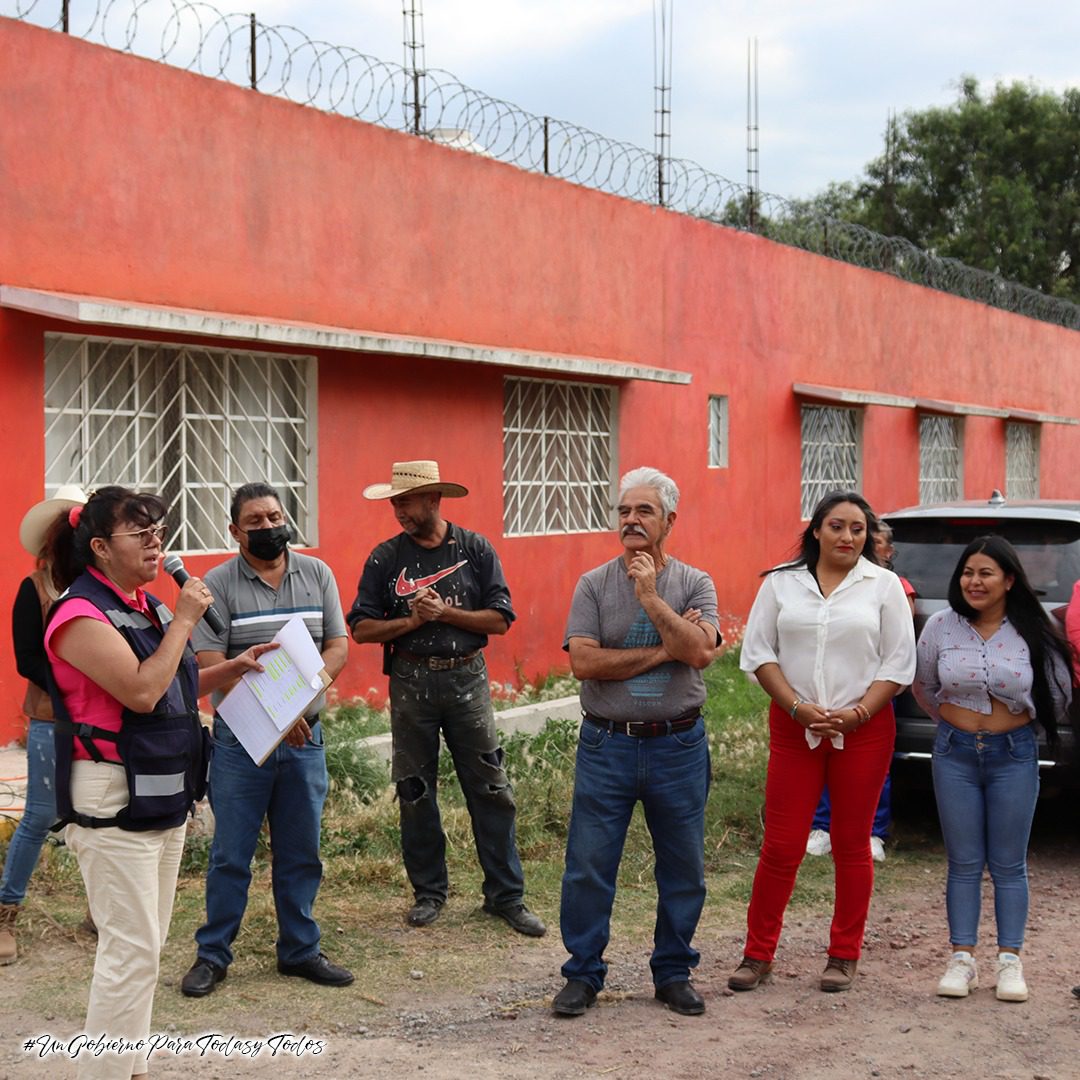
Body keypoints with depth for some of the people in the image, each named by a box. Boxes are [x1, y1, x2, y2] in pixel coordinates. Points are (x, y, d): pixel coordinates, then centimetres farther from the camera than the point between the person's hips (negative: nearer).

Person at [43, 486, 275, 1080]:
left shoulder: (146, 606, 12)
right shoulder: (83, 616, -15)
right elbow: (141, 691, -24)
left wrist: (235, 667, 12)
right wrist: (183, 622, -17)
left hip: (162, 795, 9)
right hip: (112, 801, -9)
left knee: (145, 943, 14)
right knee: (132, 948, -10)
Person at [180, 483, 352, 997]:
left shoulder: (317, 574, 7)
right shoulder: (218, 584, -5)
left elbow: (338, 646, 4)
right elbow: (211, 666, -12)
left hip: (304, 738, 3)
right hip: (240, 739, -3)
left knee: (301, 853, 11)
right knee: (231, 853, 3)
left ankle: (300, 949, 23)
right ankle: (212, 954, 15)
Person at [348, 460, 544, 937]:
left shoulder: (475, 550, 1)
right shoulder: (385, 557, 3)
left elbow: (500, 619, -3)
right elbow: (362, 628, 1)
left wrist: (444, 613, -13)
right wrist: (410, 621, -13)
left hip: (467, 678, -1)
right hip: (410, 682, 1)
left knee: (491, 790, 0)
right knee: (414, 793, 7)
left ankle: (506, 894, 9)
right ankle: (429, 892, 21)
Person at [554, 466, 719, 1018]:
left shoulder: (695, 584, 3)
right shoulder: (594, 585, 1)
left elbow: (701, 652, -14)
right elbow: (583, 661, -12)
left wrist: (650, 596, -16)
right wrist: (663, 650, -12)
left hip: (678, 746, 1)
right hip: (607, 745, -1)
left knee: (683, 869, 9)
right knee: (588, 866, 2)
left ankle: (673, 972, 25)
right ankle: (583, 975, 15)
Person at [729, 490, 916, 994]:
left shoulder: (883, 585, 3)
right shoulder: (782, 582, 4)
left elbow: (899, 661, 1)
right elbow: (759, 651, 2)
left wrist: (858, 714, -11)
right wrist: (798, 707, -10)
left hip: (864, 730, 0)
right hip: (793, 728, 0)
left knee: (852, 847, 8)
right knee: (781, 846, -1)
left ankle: (844, 956, 19)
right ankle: (757, 954, 11)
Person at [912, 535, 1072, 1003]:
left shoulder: (1033, 632, -6)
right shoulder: (941, 625, -3)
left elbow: (1060, 691, 7)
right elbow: (923, 687, 11)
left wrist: (1021, 723, 12)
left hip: (1014, 754, -1)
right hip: (955, 753, 1)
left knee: (1009, 865, 5)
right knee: (963, 863, 5)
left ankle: (1010, 962, 12)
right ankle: (962, 959, 10)